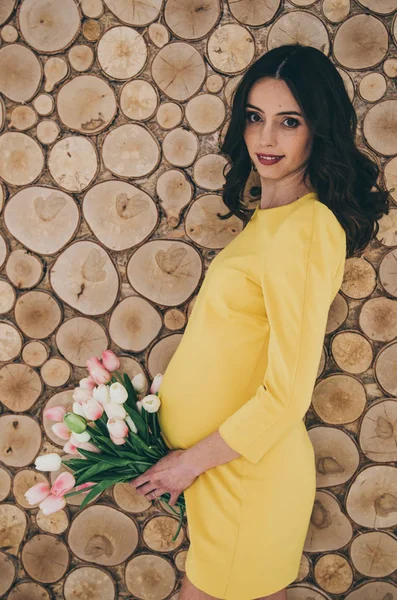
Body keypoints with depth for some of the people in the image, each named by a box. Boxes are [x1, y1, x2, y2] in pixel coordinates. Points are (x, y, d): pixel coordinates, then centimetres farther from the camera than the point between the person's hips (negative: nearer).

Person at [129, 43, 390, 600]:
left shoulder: (307, 230, -24)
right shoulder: (271, 213, 6)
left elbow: (286, 395, -24)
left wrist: (192, 460, -14)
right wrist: (175, 397, 11)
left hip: (246, 465, -8)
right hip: (221, 449, 8)